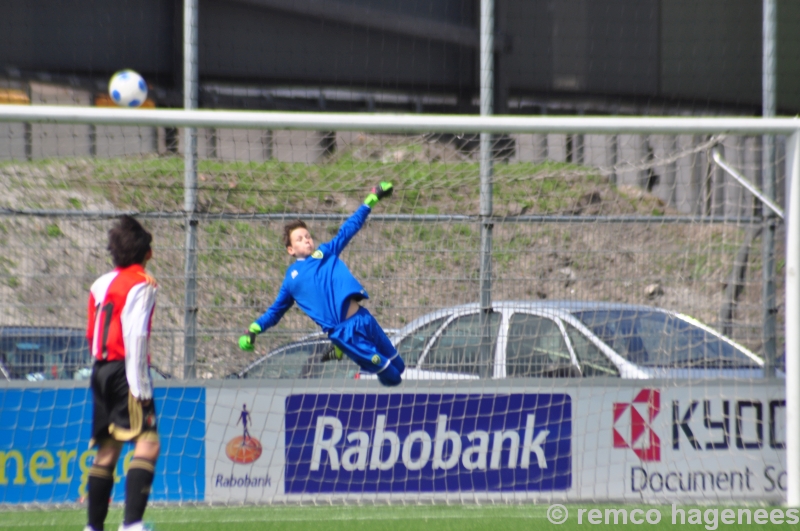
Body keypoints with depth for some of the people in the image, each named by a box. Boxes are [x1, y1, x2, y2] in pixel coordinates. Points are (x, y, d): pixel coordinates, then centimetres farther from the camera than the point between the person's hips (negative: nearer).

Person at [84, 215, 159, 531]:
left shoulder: (101, 284, 15)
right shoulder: (141, 285, -6)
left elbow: (91, 336, 15)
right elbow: (136, 337, -15)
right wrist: (141, 388, -16)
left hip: (101, 371, 8)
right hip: (125, 371, -8)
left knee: (107, 451, 13)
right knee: (147, 442, -15)